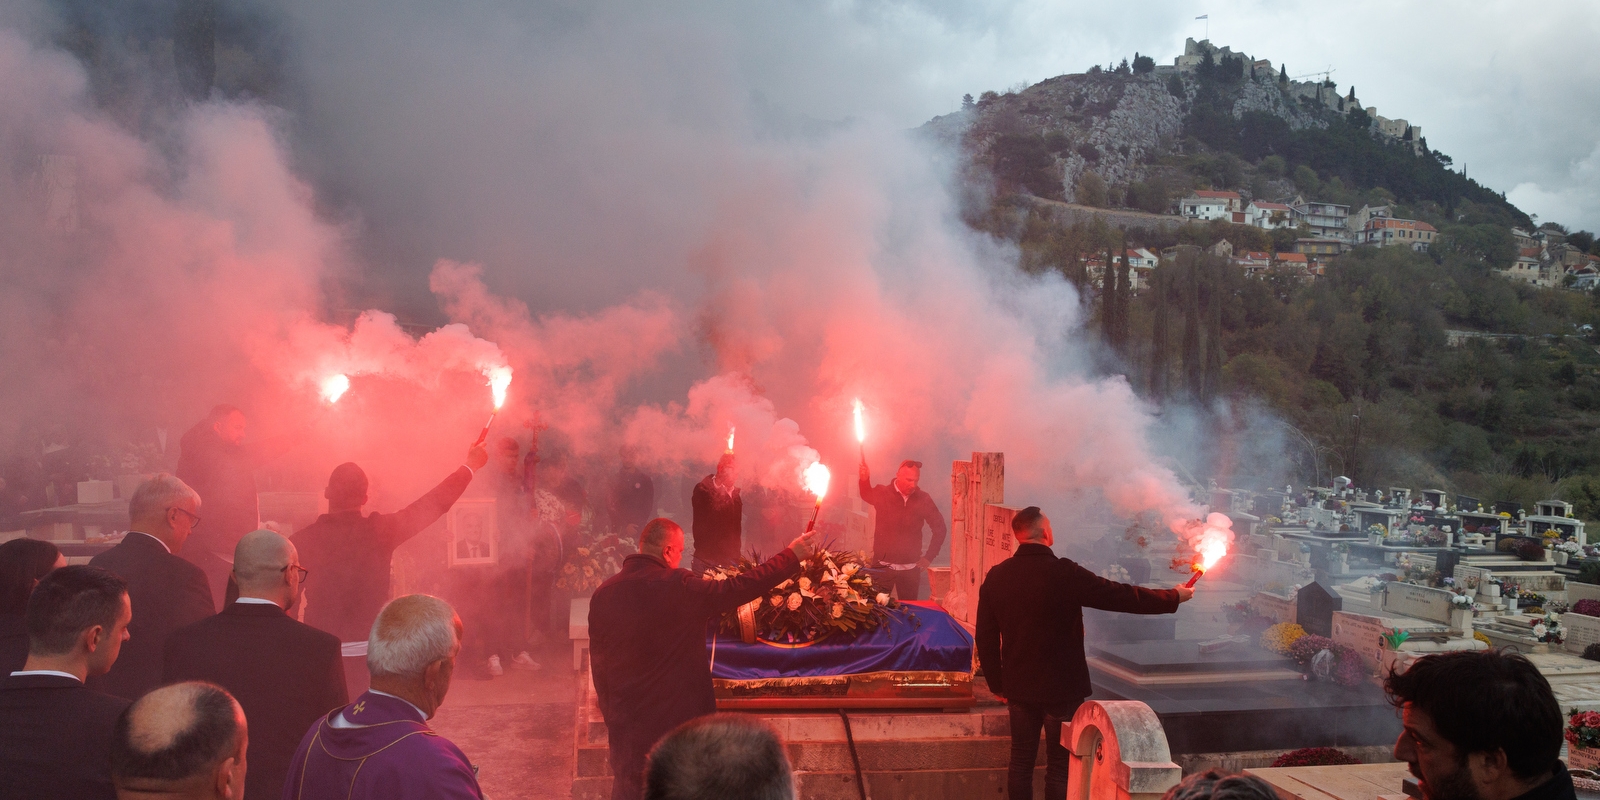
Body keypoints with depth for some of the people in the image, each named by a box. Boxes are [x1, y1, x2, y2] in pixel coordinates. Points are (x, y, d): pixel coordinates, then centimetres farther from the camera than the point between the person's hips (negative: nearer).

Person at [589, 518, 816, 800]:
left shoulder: (603, 594, -1)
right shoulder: (678, 587, -16)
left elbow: (598, 662, 7)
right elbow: (739, 588, -12)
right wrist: (792, 556, -1)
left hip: (625, 724, 4)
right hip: (678, 717, -4)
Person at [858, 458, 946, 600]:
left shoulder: (923, 499, 0)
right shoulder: (883, 494, -2)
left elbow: (939, 527, 8)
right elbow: (866, 494, -17)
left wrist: (929, 557, 7)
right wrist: (864, 479, -39)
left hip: (911, 568, 1)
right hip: (883, 566, -1)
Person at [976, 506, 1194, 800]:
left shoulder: (996, 576, -3)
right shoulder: (1064, 573, -18)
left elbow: (985, 638, 2)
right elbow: (1121, 596, -11)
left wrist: (997, 684, 14)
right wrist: (1174, 596, 3)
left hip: (1018, 688, 4)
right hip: (1061, 688, -4)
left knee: (1021, 761, 14)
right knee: (1059, 766, 7)